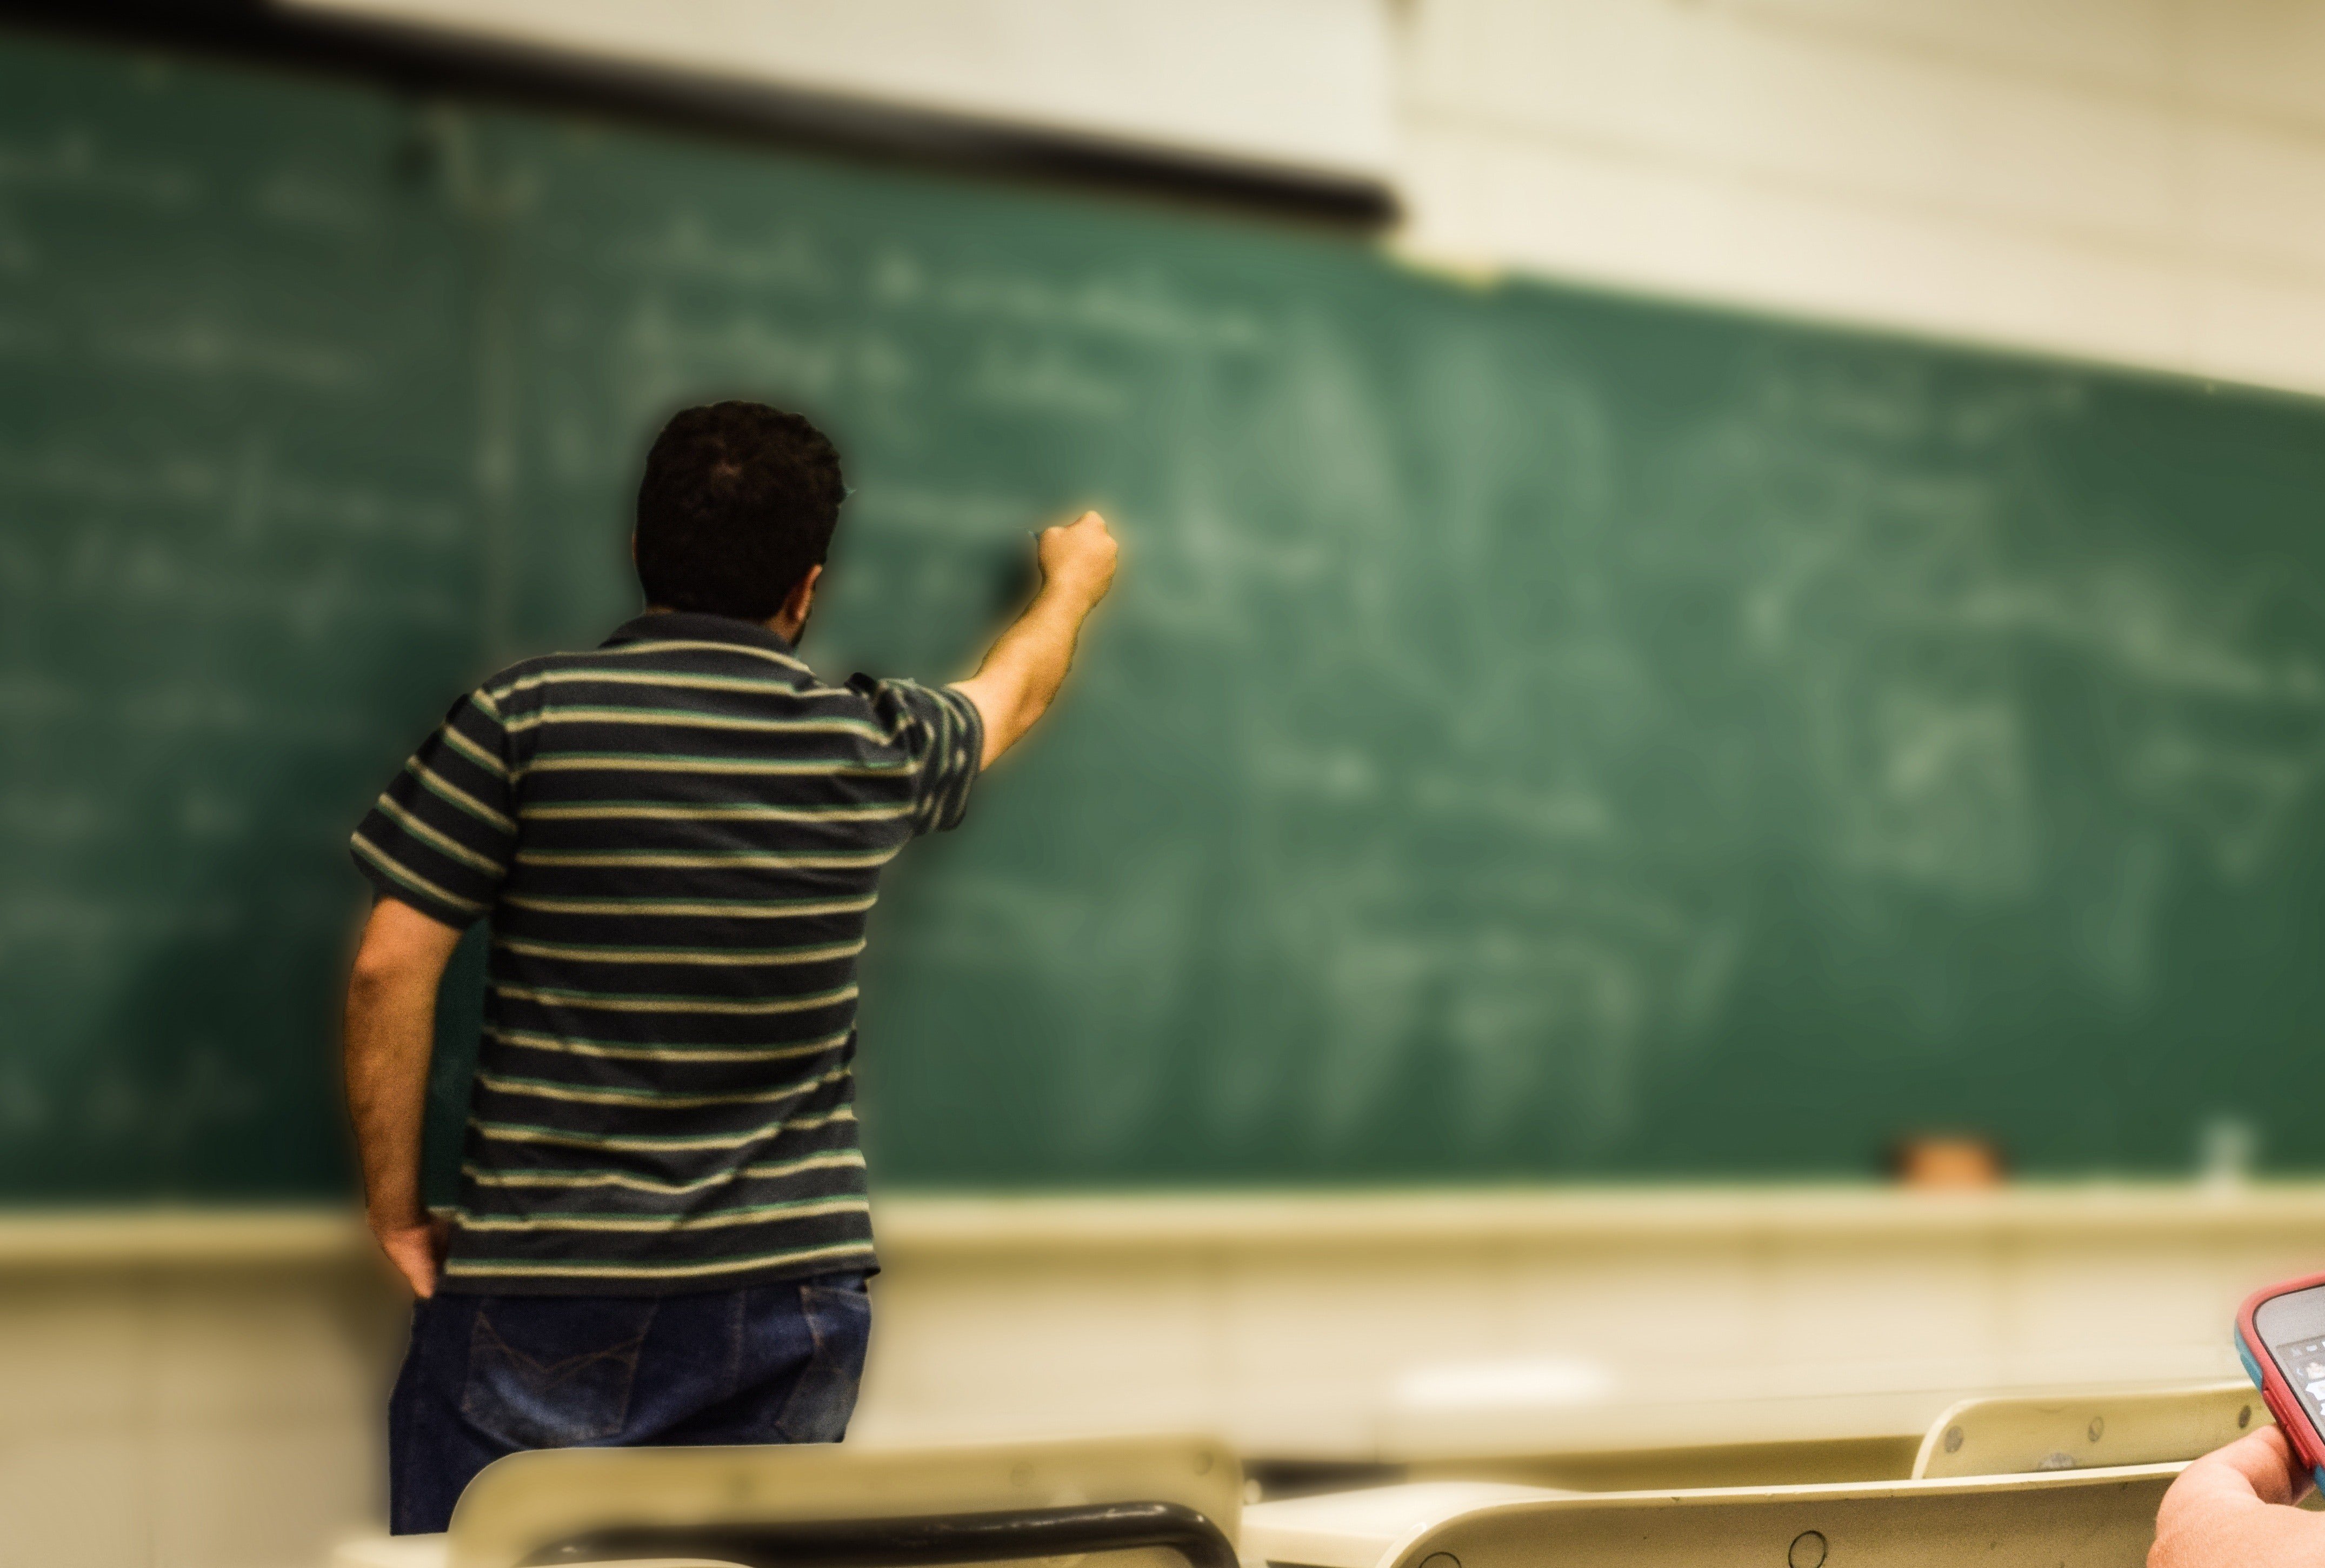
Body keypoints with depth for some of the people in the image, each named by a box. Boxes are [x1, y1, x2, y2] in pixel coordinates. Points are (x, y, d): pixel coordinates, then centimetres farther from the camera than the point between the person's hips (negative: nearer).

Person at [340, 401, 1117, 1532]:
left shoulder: (522, 718, -6)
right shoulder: (874, 749, 3)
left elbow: (389, 971, -9)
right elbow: (1015, 692, 25)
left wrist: (394, 1207, 3)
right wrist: (1074, 581, 47)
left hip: (543, 1302, -2)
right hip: (793, 1303, 3)